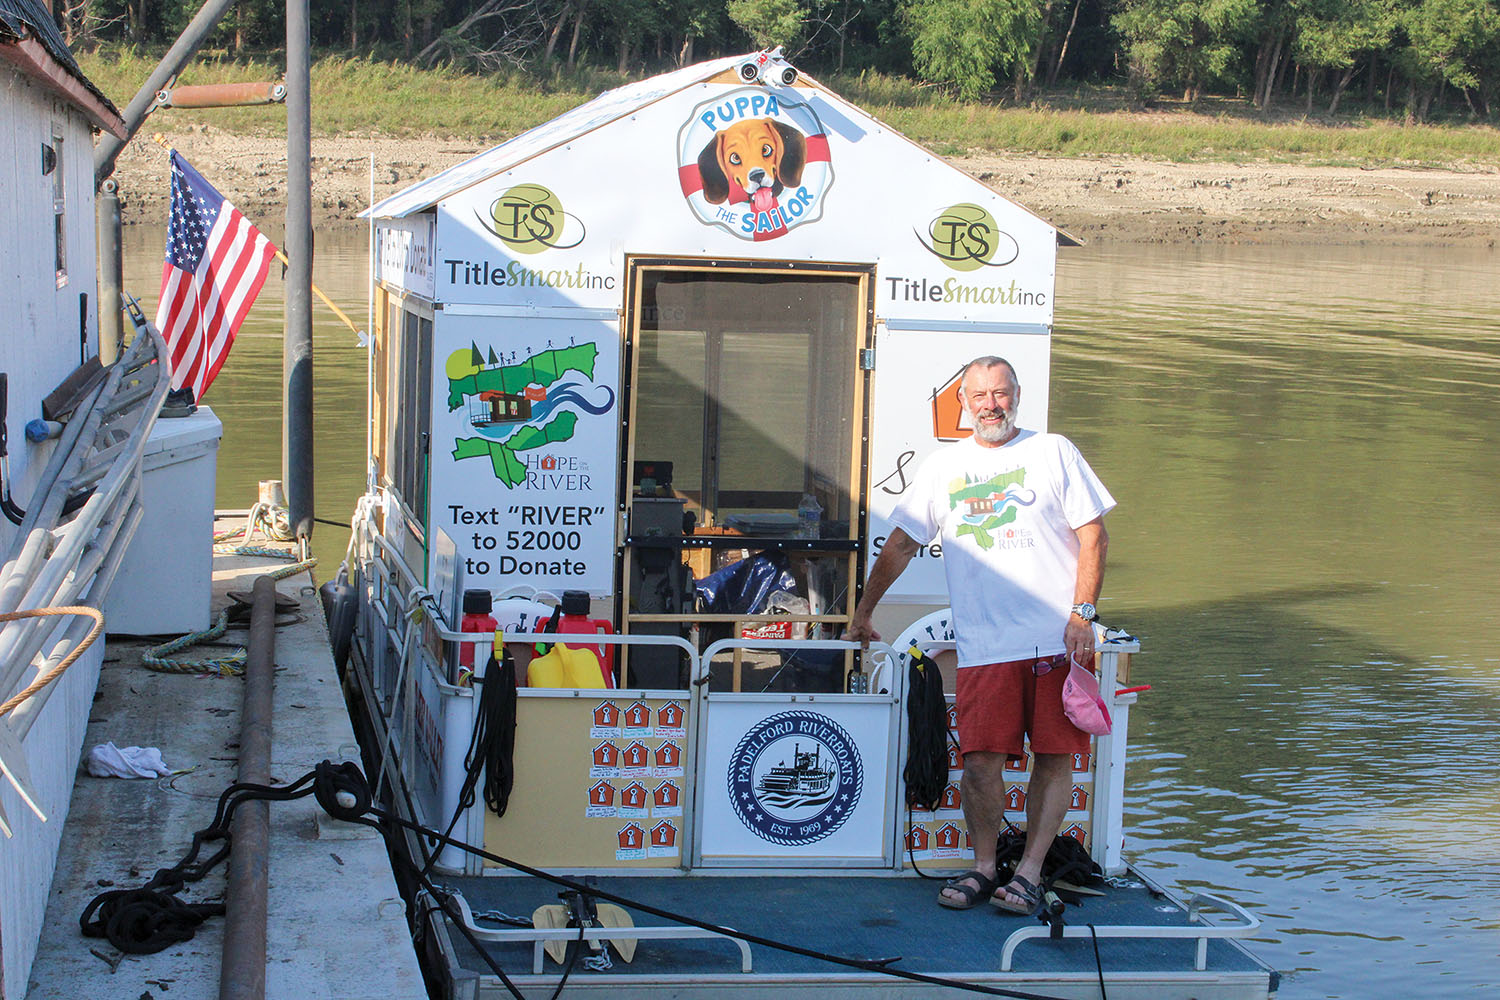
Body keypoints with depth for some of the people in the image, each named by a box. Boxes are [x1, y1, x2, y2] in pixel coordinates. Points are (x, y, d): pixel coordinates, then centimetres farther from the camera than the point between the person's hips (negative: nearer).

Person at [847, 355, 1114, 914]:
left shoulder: (1053, 452, 7)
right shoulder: (943, 468, 13)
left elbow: (1093, 537, 3)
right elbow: (900, 546, 19)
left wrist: (1082, 615, -6)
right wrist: (861, 615, 19)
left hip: (1059, 639, -1)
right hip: (983, 647, 1)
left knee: (1055, 756, -2)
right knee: (980, 760, -6)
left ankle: (1029, 873, 6)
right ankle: (983, 869, 9)